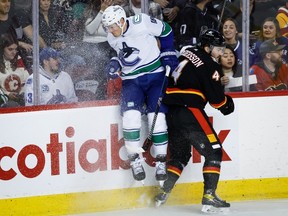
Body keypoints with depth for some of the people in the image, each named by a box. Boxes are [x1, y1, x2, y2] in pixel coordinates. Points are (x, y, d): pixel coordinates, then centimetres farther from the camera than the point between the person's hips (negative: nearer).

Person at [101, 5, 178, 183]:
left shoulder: (142, 23, -17)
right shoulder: (112, 39, 1)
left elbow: (166, 31, -2)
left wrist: (168, 54, -2)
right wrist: (115, 63, -1)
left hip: (155, 74, -3)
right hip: (131, 80, 3)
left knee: (157, 117, -12)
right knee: (131, 115, -18)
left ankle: (161, 162, 0)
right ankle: (135, 160, -6)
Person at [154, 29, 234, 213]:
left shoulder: (188, 52, 17)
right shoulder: (209, 65, -7)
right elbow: (216, 97, -8)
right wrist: (226, 104, 11)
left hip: (171, 111, 9)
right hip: (189, 109, -9)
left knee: (180, 154, 24)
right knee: (213, 151, -4)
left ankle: (164, 193, 19)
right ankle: (209, 197, -14)